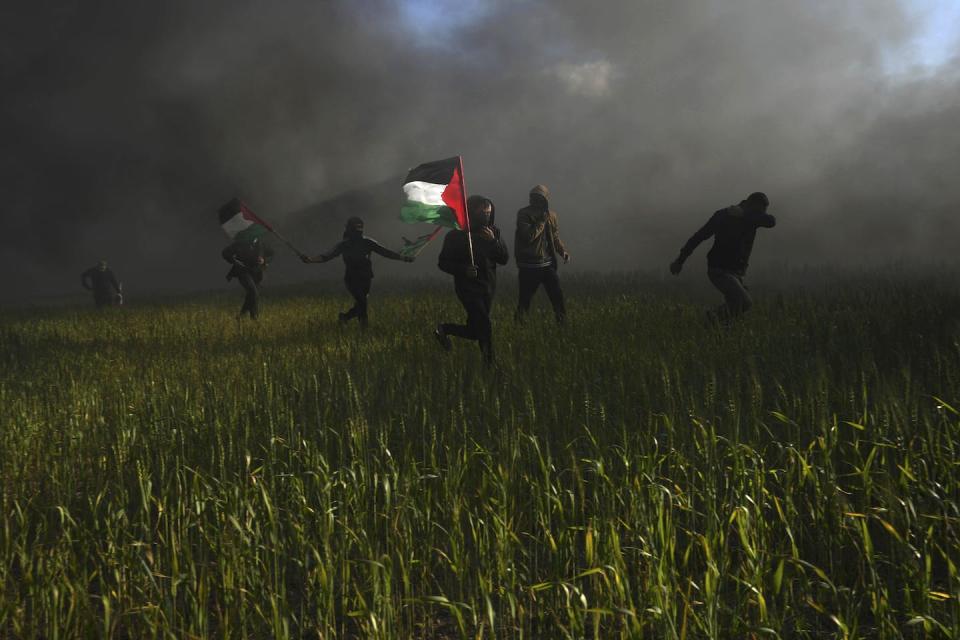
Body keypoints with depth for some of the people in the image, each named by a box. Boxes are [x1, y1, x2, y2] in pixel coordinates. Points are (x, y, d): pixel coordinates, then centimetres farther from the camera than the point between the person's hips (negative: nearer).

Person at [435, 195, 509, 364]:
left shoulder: (492, 231, 2)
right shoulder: (456, 235, -11)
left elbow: (504, 258, -2)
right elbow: (443, 263, -7)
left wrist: (493, 241, -19)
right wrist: (463, 270, -24)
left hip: (488, 289, 6)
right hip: (469, 288, -6)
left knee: (474, 332, 11)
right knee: (484, 328, -16)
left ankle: (443, 329, 35)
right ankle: (489, 363, -2)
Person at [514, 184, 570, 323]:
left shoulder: (551, 215, 8)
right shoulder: (524, 214, -10)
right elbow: (528, 236, -22)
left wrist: (563, 251, 3)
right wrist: (542, 220, -20)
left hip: (548, 264, 5)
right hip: (529, 266, -5)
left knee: (557, 296, 3)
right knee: (525, 298, 2)